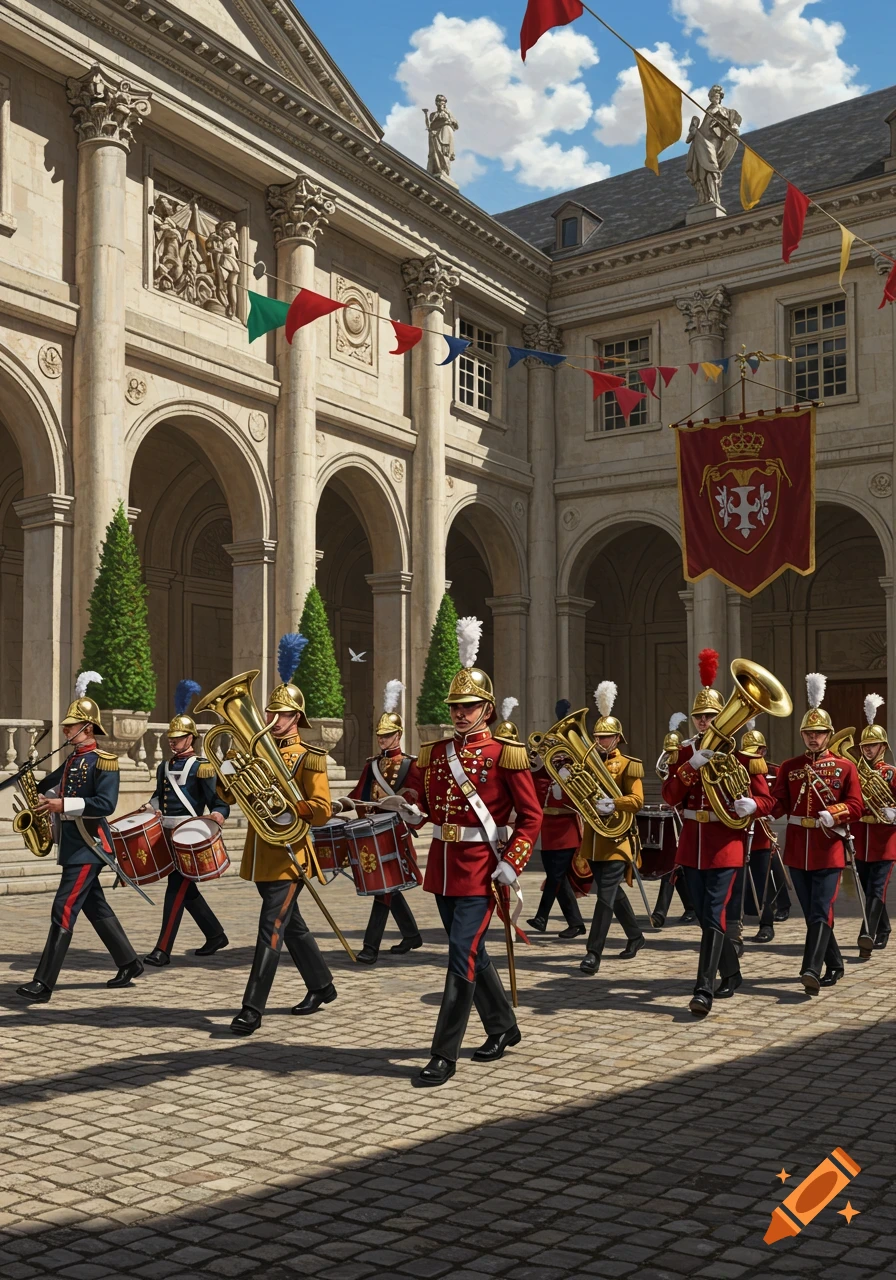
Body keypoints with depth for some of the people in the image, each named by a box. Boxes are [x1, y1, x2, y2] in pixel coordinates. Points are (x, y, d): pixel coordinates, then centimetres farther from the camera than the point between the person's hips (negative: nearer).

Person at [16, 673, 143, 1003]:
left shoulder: (103, 761, -12)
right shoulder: (71, 762, 13)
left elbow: (106, 804, -22)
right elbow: (50, 787, 21)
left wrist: (65, 805, -27)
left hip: (89, 847, -9)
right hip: (72, 845, 9)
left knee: (64, 910, -11)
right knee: (96, 907, 16)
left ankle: (43, 984, -9)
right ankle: (129, 964, 28)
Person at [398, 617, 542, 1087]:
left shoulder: (505, 754, -8)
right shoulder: (434, 752, 8)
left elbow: (531, 816, -8)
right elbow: (420, 801, 18)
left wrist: (511, 864, -16)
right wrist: (411, 811, -4)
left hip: (481, 868, -6)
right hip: (443, 863, 6)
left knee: (462, 956, -9)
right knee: (471, 952, 17)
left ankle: (444, 1055, -1)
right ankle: (503, 1028, 36)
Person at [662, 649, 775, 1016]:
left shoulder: (739, 752, -3)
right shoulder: (684, 752, 7)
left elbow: (766, 800, -2)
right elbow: (670, 796, -5)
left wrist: (750, 805, -26)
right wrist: (691, 766, -18)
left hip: (725, 842, -5)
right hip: (692, 842, 5)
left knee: (714, 916, -12)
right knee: (706, 916, 12)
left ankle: (704, 990, -15)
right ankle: (731, 975, 31)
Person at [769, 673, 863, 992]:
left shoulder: (844, 766, 0)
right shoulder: (789, 767, 8)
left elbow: (855, 806, -4)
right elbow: (779, 804, 2)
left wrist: (832, 813, -23)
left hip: (829, 849, -4)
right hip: (797, 849, 4)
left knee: (821, 912, -12)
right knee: (812, 913, 11)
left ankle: (812, 970, -19)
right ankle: (834, 965, 26)